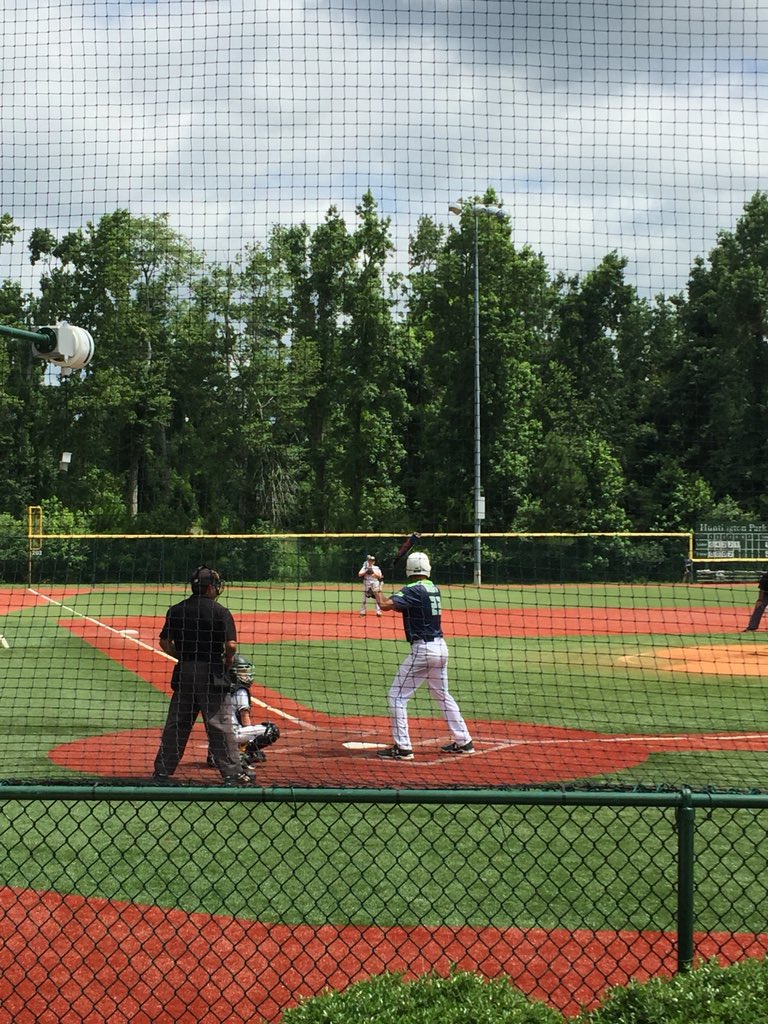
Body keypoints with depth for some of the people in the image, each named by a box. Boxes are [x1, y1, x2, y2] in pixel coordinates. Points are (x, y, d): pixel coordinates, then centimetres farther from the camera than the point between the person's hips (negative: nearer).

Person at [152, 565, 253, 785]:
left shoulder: (175, 610, 6)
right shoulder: (220, 612, -8)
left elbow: (164, 643, 8)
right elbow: (231, 645, -14)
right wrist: (227, 664, 4)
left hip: (183, 674, 5)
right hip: (211, 674, -5)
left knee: (175, 724, 12)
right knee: (220, 725, -1)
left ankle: (162, 771, 15)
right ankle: (232, 773, 1)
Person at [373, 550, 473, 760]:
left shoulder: (413, 590, -13)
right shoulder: (434, 589, 10)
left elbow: (385, 605, -23)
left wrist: (377, 591, -3)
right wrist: (381, 594, 13)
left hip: (422, 649, -8)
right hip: (440, 646, 8)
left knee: (397, 696, 0)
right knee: (442, 695, 22)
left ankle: (402, 747, -4)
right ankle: (463, 742, 25)